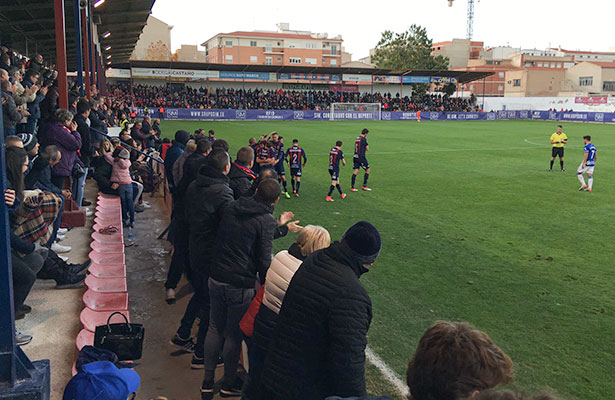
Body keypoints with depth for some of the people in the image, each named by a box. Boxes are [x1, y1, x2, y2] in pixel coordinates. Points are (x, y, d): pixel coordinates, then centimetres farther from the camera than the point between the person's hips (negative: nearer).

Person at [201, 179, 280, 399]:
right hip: (241, 286, -5)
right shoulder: (266, 220, -14)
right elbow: (264, 261, -14)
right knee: (234, 334, 11)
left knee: (215, 329, 17)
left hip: (216, 279, 5)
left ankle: (207, 382, 25)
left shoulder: (231, 208, 4)